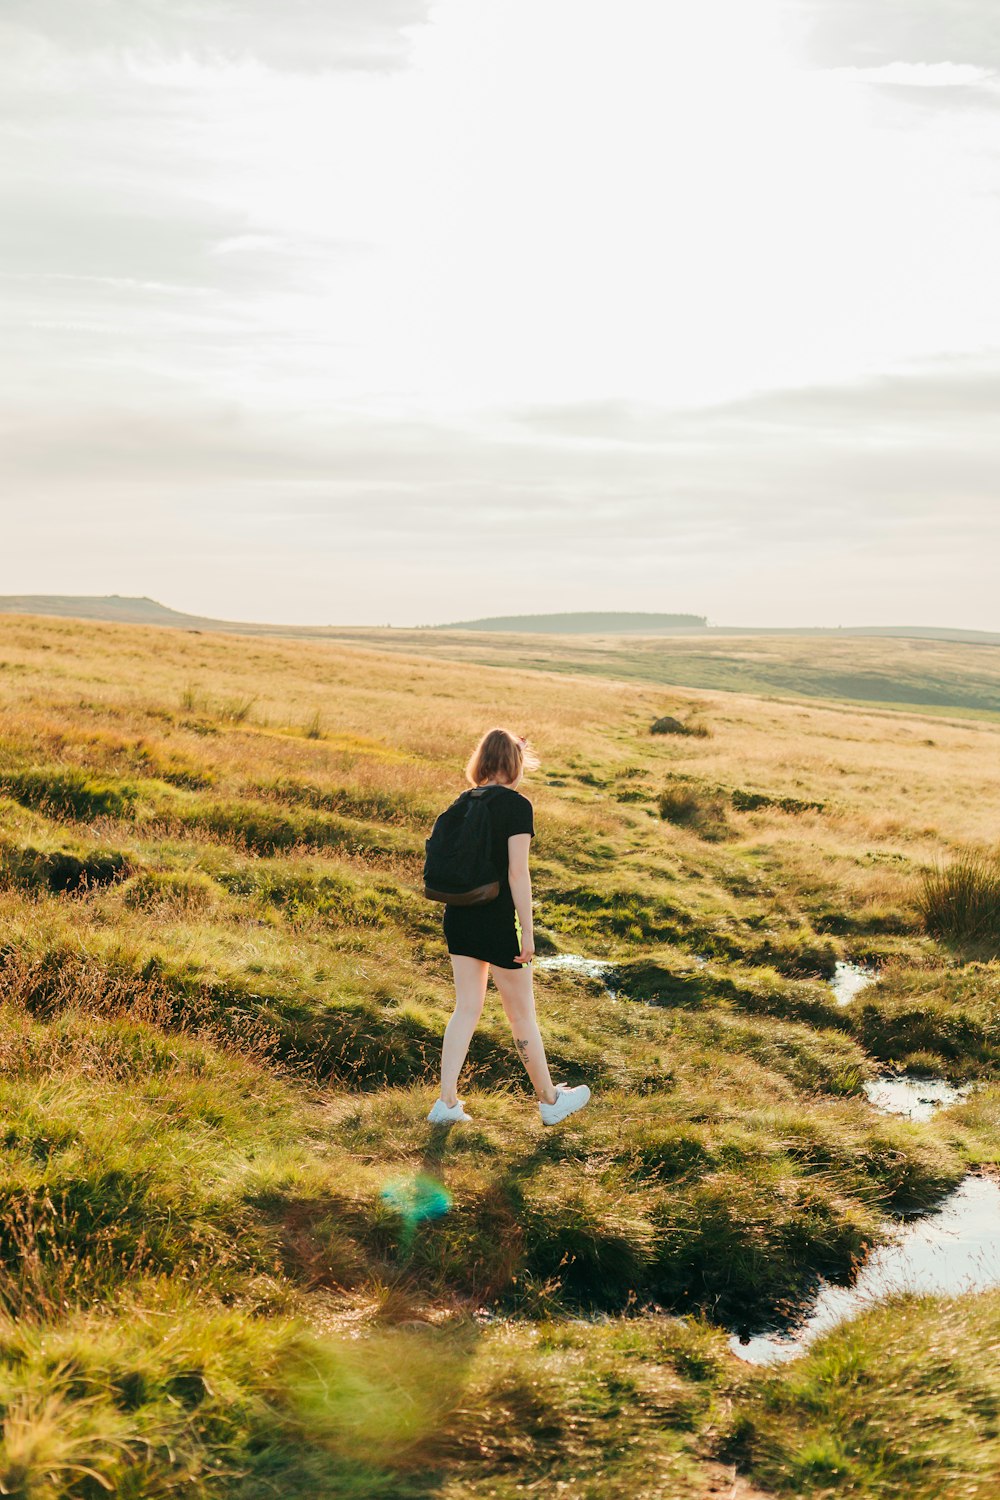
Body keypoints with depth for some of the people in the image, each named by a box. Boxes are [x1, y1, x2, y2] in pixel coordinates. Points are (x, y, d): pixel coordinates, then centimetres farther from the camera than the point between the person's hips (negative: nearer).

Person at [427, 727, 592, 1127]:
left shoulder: (464, 802, 6)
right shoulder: (517, 806, -13)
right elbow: (517, 873, -18)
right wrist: (527, 931, -13)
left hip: (458, 916, 6)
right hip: (496, 921, -6)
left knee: (467, 1008, 13)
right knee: (521, 1014, 8)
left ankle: (447, 1102, 10)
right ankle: (550, 1100, 23)